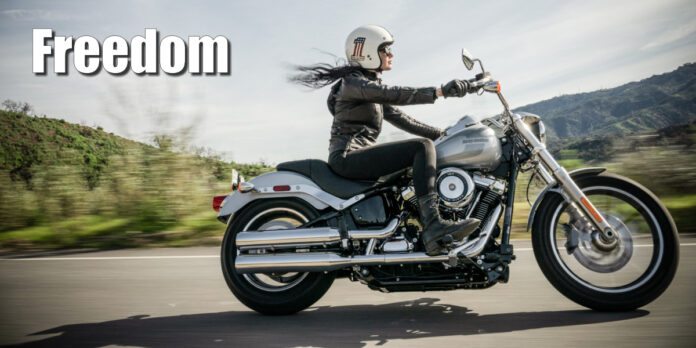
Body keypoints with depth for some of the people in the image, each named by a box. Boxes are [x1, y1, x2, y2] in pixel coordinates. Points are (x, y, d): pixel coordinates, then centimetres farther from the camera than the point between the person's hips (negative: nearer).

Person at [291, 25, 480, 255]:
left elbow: (399, 118, 20)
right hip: (348, 156, -10)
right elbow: (391, 94, -24)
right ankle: (433, 225, -30)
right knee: (422, 147, -20)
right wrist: (439, 92, -33)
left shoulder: (373, 86, 24)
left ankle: (433, 238, -3)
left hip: (362, 156, 10)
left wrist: (442, 134, 12)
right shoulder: (352, 82, -6)